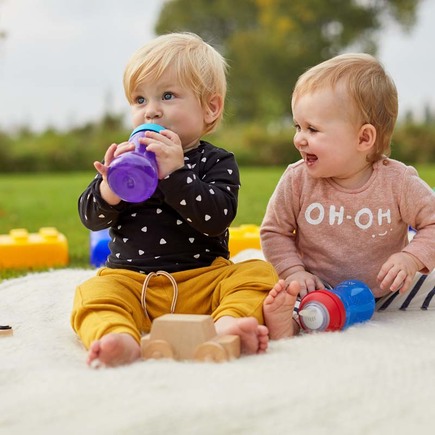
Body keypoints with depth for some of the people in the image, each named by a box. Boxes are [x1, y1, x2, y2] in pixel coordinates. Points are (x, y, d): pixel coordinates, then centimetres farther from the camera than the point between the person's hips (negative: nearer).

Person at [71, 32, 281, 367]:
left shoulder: (216, 162, 3)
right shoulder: (125, 156, 11)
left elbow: (217, 218, -15)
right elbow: (92, 219, 4)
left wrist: (175, 173, -25)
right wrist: (110, 186, -17)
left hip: (203, 279, -1)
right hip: (130, 278, 1)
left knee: (259, 273, -22)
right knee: (93, 293, -26)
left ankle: (227, 322, -48)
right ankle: (120, 339, -54)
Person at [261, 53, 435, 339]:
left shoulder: (398, 183, -13)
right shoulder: (296, 181, -9)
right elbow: (274, 230, 3)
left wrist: (411, 259, -21)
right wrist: (293, 272, -11)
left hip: (385, 291, 1)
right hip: (319, 290, 0)